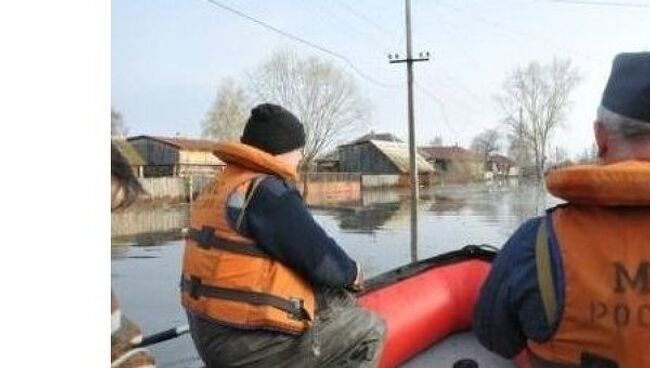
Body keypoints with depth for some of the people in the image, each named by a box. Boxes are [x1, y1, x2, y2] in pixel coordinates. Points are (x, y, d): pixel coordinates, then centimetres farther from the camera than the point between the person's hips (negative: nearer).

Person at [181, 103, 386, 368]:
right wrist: (352, 273, 4)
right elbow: (323, 261, -18)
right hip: (249, 346, -10)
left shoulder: (215, 189, 11)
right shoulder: (268, 192, -19)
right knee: (370, 330, 3)